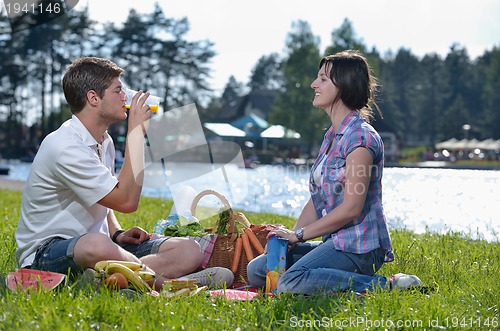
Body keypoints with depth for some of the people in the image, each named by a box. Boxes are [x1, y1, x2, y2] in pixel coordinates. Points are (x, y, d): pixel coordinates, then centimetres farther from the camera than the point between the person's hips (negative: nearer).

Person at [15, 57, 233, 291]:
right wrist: (136, 133, -18)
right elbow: (127, 201, -24)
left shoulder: (104, 142, 13)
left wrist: (117, 233, 4)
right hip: (46, 252, -9)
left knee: (190, 250, -8)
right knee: (97, 246, -45)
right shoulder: (64, 146, -19)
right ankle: (167, 284, -25)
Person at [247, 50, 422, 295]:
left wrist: (298, 235, -11)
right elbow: (317, 200, 14)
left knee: (291, 283, -31)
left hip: (358, 247, -10)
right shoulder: (332, 135, 15)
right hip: (336, 242, 10)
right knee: (256, 270, 3)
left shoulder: (360, 137, -15)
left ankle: (383, 285, -18)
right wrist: (290, 237, 0)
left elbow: (350, 209, -19)